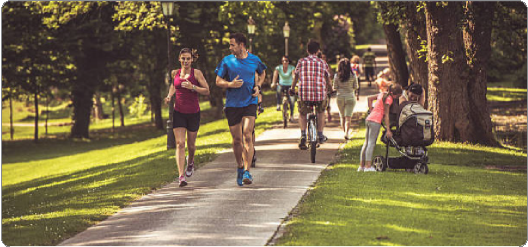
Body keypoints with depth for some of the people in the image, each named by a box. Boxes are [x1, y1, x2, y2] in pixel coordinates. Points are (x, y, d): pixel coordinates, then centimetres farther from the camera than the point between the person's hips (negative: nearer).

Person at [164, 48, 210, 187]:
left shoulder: (196, 73, -4)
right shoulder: (174, 73, 5)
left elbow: (206, 91, -6)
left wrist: (192, 87, -20)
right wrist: (169, 96, 6)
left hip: (193, 113, -1)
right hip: (178, 112, 1)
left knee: (191, 144, 12)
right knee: (180, 143, -11)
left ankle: (190, 161, 48)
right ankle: (181, 176, -17)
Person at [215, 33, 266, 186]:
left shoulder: (254, 60, 4)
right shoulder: (226, 61, 2)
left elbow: (262, 73, 24)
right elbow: (218, 81, 5)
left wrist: (258, 86, 6)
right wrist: (230, 84, -15)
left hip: (249, 103, -1)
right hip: (232, 104, 1)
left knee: (247, 135, -16)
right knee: (237, 139, 5)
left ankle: (247, 171, -16)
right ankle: (240, 167, 27)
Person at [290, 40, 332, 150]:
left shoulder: (301, 62, 6)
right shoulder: (322, 63, 7)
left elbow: (296, 76, 14)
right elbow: (327, 78, 14)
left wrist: (292, 88, 28)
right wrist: (331, 89, 31)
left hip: (304, 93, 0)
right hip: (320, 93, 0)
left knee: (302, 113, 20)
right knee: (321, 112, 27)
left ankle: (303, 135, -1)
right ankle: (320, 135, 25)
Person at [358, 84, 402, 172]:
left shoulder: (382, 94, 16)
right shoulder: (388, 99, -9)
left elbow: (369, 98, 25)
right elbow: (386, 115, -11)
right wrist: (388, 130, -11)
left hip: (369, 119, 9)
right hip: (375, 121, -9)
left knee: (366, 143, 10)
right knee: (371, 143, -9)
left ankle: (361, 166, 12)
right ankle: (368, 166, -12)